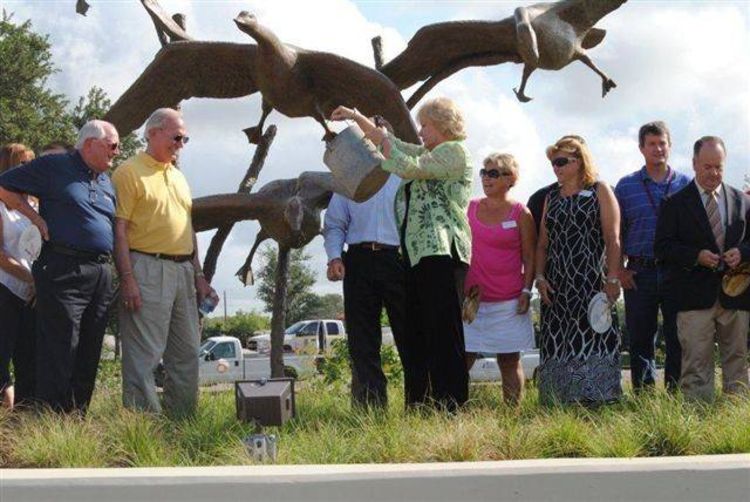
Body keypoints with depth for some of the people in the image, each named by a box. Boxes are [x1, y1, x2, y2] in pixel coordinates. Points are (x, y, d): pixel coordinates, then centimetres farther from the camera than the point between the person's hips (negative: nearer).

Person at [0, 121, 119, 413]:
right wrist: (37, 218, -4)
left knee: (88, 357, 8)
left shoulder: (107, 182, 20)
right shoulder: (53, 167, 1)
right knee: (59, 355, -8)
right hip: (64, 270, -7)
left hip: (102, 275, 7)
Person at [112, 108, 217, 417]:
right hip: (148, 270, -8)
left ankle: (182, 420, 18)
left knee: (186, 353, 10)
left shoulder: (178, 177, 20)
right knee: (144, 355, -6)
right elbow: (119, 229, -11)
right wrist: (127, 278, -19)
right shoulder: (130, 172, -5)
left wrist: (198, 276, 18)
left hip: (183, 271, 8)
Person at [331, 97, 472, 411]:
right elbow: (389, 143, 34)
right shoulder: (427, 153, 25)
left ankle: (452, 407, -15)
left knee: (445, 332, -13)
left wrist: (386, 146, 4)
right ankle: (419, 406, 7)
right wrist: (356, 117, 32)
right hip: (418, 255, 9)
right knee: (418, 335, 6)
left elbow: (409, 168, -11)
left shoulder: (455, 151, -2)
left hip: (442, 252, -9)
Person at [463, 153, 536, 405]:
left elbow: (529, 257, 3)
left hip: (508, 302, -2)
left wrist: (526, 291, -6)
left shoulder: (521, 213, 1)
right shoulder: (470, 208, 9)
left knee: (509, 361, 3)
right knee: (462, 358, -4)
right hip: (472, 298, 2)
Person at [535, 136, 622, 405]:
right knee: (558, 344, 1)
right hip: (556, 284, 5)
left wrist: (613, 279, -12)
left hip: (592, 282, -5)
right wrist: (540, 277, 3)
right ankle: (560, 403, 2)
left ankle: (594, 400, -12)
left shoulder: (599, 191, 4)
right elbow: (543, 243, 17)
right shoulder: (552, 198, 18)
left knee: (591, 341, -12)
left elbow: (613, 239, -4)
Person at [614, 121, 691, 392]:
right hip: (639, 274, 0)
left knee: (678, 339, 2)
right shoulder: (626, 186, 7)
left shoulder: (686, 184, 6)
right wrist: (618, 269, 0)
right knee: (640, 339, 4)